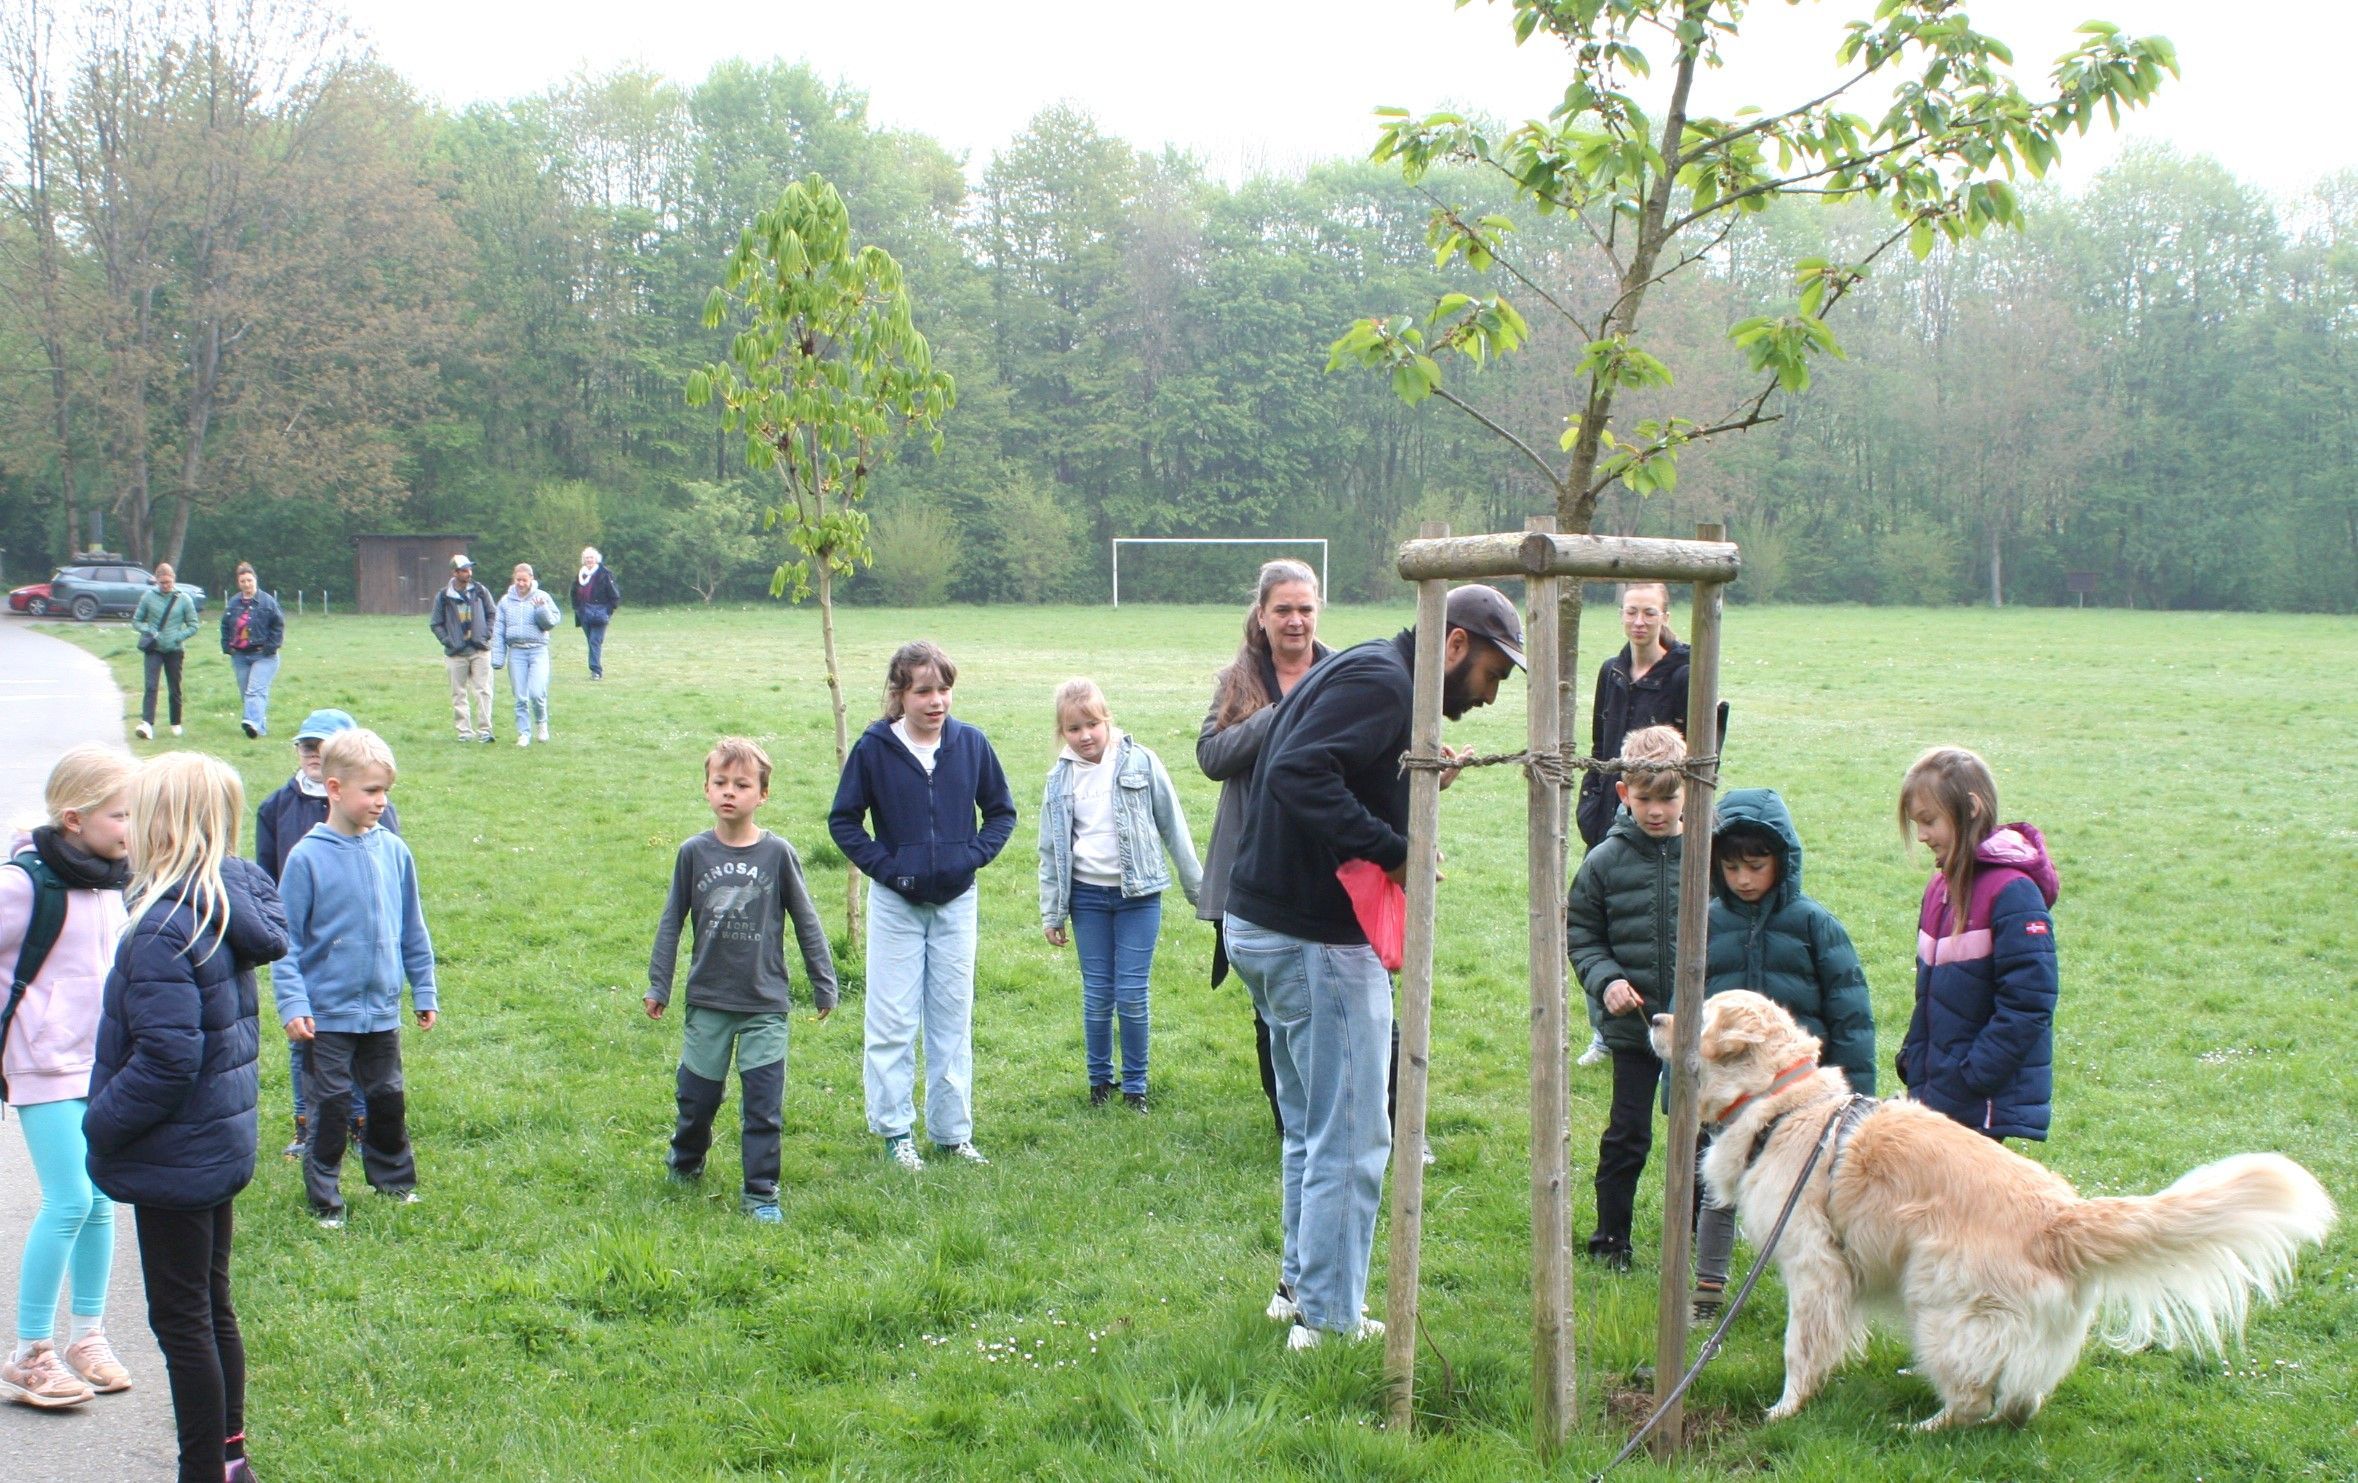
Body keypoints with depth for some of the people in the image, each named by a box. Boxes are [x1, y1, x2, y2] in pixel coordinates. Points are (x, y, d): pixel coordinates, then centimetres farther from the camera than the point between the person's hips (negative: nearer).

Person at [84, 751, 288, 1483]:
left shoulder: (164, 928, -24)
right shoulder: (230, 904, 2)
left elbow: (166, 1060, -27)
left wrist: (100, 1126, -13)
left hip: (175, 1160, -9)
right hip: (222, 1142, 9)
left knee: (181, 1318, 4)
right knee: (211, 1305, 20)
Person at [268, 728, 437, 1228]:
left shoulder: (393, 851, -1)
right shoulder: (308, 857, -11)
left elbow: (412, 930, 9)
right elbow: (286, 939, -8)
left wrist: (425, 992, 11)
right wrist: (292, 1003, -15)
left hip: (383, 1010, 4)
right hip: (327, 1013, -3)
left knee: (388, 1100, 16)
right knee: (331, 1108, 5)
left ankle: (394, 1178, 34)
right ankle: (324, 1200, 18)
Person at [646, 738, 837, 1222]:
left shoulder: (778, 854, -5)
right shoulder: (694, 853, -1)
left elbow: (807, 922, 3)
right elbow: (671, 921, 7)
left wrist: (824, 985, 6)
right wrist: (657, 986, 8)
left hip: (766, 1004, -1)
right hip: (707, 1001, 1)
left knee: (764, 1104, -2)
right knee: (697, 1095, 11)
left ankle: (760, 1193, 8)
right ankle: (684, 1163, 37)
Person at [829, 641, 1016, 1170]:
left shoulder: (971, 744, -3)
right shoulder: (874, 748, -9)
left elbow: (1001, 811, 9)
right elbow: (843, 819, -1)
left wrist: (974, 855, -7)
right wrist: (883, 866, -11)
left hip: (956, 903, 2)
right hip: (896, 904, -2)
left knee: (953, 1022, 9)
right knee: (892, 1023, 1)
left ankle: (953, 1131, 19)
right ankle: (895, 1132, 12)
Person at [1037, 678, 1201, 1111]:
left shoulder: (1140, 762, -6)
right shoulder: (1061, 779, 3)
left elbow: (1173, 827, 0)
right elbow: (1051, 851, 10)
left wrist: (1197, 887, 4)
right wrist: (1051, 913, 10)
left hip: (1138, 895, -2)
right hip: (1088, 896, 2)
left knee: (1132, 994, -2)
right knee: (1096, 994, 6)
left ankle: (1135, 1083, 13)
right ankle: (1100, 1079, 22)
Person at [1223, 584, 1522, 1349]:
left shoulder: (1363, 670, 16)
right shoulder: (1379, 681, -16)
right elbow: (1300, 774, -30)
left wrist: (1417, 781, 2)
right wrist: (1395, 851, -27)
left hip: (1266, 927, 11)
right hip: (1315, 941, -10)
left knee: (1310, 1127, 21)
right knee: (1351, 1139, -1)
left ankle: (1299, 1284, 32)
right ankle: (1328, 1318, 6)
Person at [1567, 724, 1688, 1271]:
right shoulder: (1605, 861, -4)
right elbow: (1581, 934, 4)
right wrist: (1606, 980, -11)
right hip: (1632, 1023, 0)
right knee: (1627, 1134, 6)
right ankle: (1610, 1237, 17)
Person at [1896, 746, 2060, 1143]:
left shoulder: (2013, 891, -15)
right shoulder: (1942, 886, 11)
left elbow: (2027, 1007, -19)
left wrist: (1964, 1085, -17)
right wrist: (1916, 1074, 10)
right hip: (1938, 1096, 8)